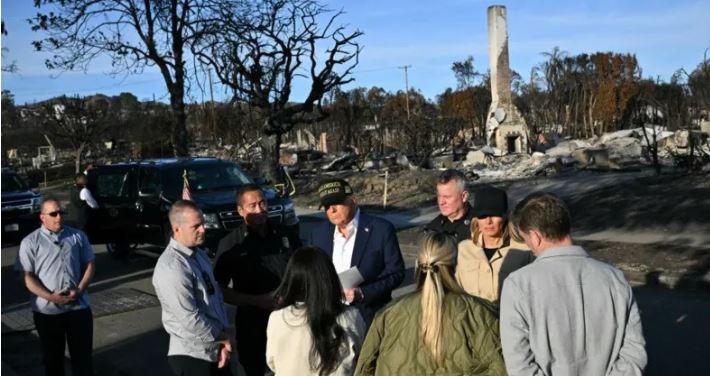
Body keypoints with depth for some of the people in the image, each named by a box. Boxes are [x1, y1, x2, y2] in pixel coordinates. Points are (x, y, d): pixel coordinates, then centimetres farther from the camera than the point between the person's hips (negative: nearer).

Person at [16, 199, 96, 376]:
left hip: (79, 306, 2)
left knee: (83, 354, 9)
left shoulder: (78, 236, 4)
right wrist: (51, 297, -17)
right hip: (47, 310, -1)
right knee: (52, 357, 13)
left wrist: (79, 290, -9)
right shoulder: (30, 242, -3)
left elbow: (90, 265, 7)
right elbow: (28, 277, -6)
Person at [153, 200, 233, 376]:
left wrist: (225, 339, -3)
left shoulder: (199, 254, 6)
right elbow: (190, 319, -24)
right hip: (192, 356, -8)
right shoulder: (171, 267, -22)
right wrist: (223, 337, -9)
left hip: (216, 350, 8)